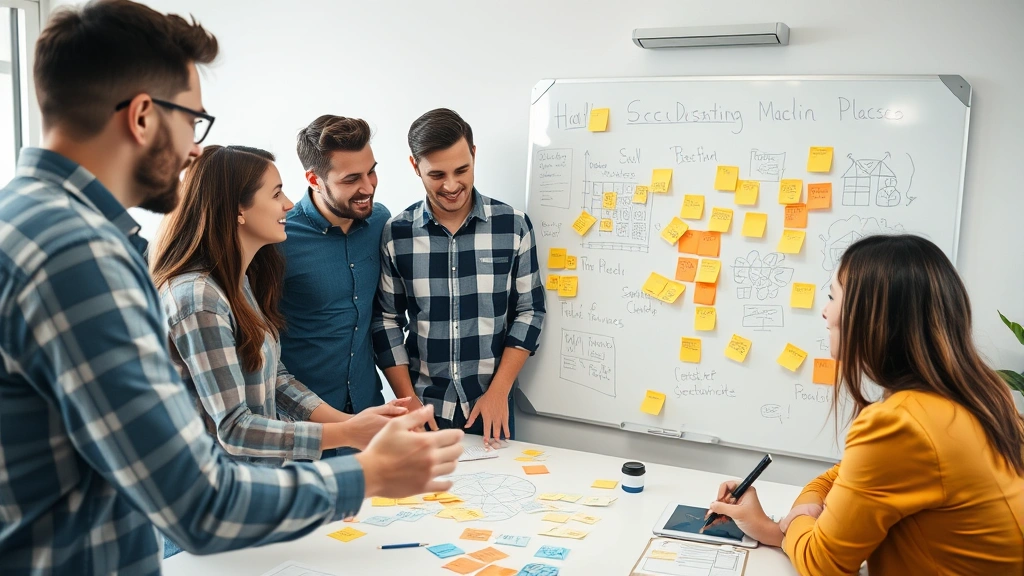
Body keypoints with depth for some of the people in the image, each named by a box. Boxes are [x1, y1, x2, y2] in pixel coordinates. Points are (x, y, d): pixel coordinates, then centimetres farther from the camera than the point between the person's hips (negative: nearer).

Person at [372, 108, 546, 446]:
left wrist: (498, 391, -9)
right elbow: (387, 320, 0)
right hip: (423, 408, 0)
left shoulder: (513, 225, -6)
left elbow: (529, 311, -2)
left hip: (491, 408, 0)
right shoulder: (396, 234, -5)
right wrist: (409, 402, -5)